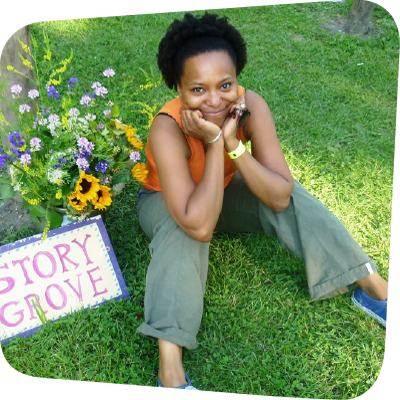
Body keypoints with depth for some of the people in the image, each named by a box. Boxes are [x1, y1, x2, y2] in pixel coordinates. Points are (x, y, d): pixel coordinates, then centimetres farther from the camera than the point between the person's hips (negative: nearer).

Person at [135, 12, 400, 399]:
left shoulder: (250, 106, -28)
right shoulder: (168, 129, -38)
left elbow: (279, 197, -31)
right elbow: (199, 225, -46)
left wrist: (233, 143, -41)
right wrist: (214, 143, -45)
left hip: (223, 193, 4)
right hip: (166, 201, -3)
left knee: (290, 196, -20)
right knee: (182, 232, -37)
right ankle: (170, 364, -40)